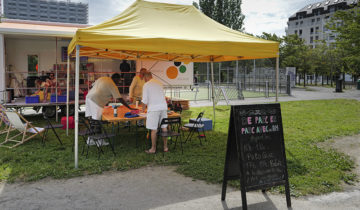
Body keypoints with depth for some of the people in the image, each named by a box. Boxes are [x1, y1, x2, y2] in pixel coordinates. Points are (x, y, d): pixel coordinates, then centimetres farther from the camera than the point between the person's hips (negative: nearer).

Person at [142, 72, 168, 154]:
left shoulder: (146, 85, -3)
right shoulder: (159, 83, 14)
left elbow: (145, 100, -5)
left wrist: (143, 109, 12)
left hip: (154, 109, -6)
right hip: (163, 107, 6)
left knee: (154, 130, 1)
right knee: (164, 127, 12)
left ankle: (153, 149, 9)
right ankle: (165, 147, 19)